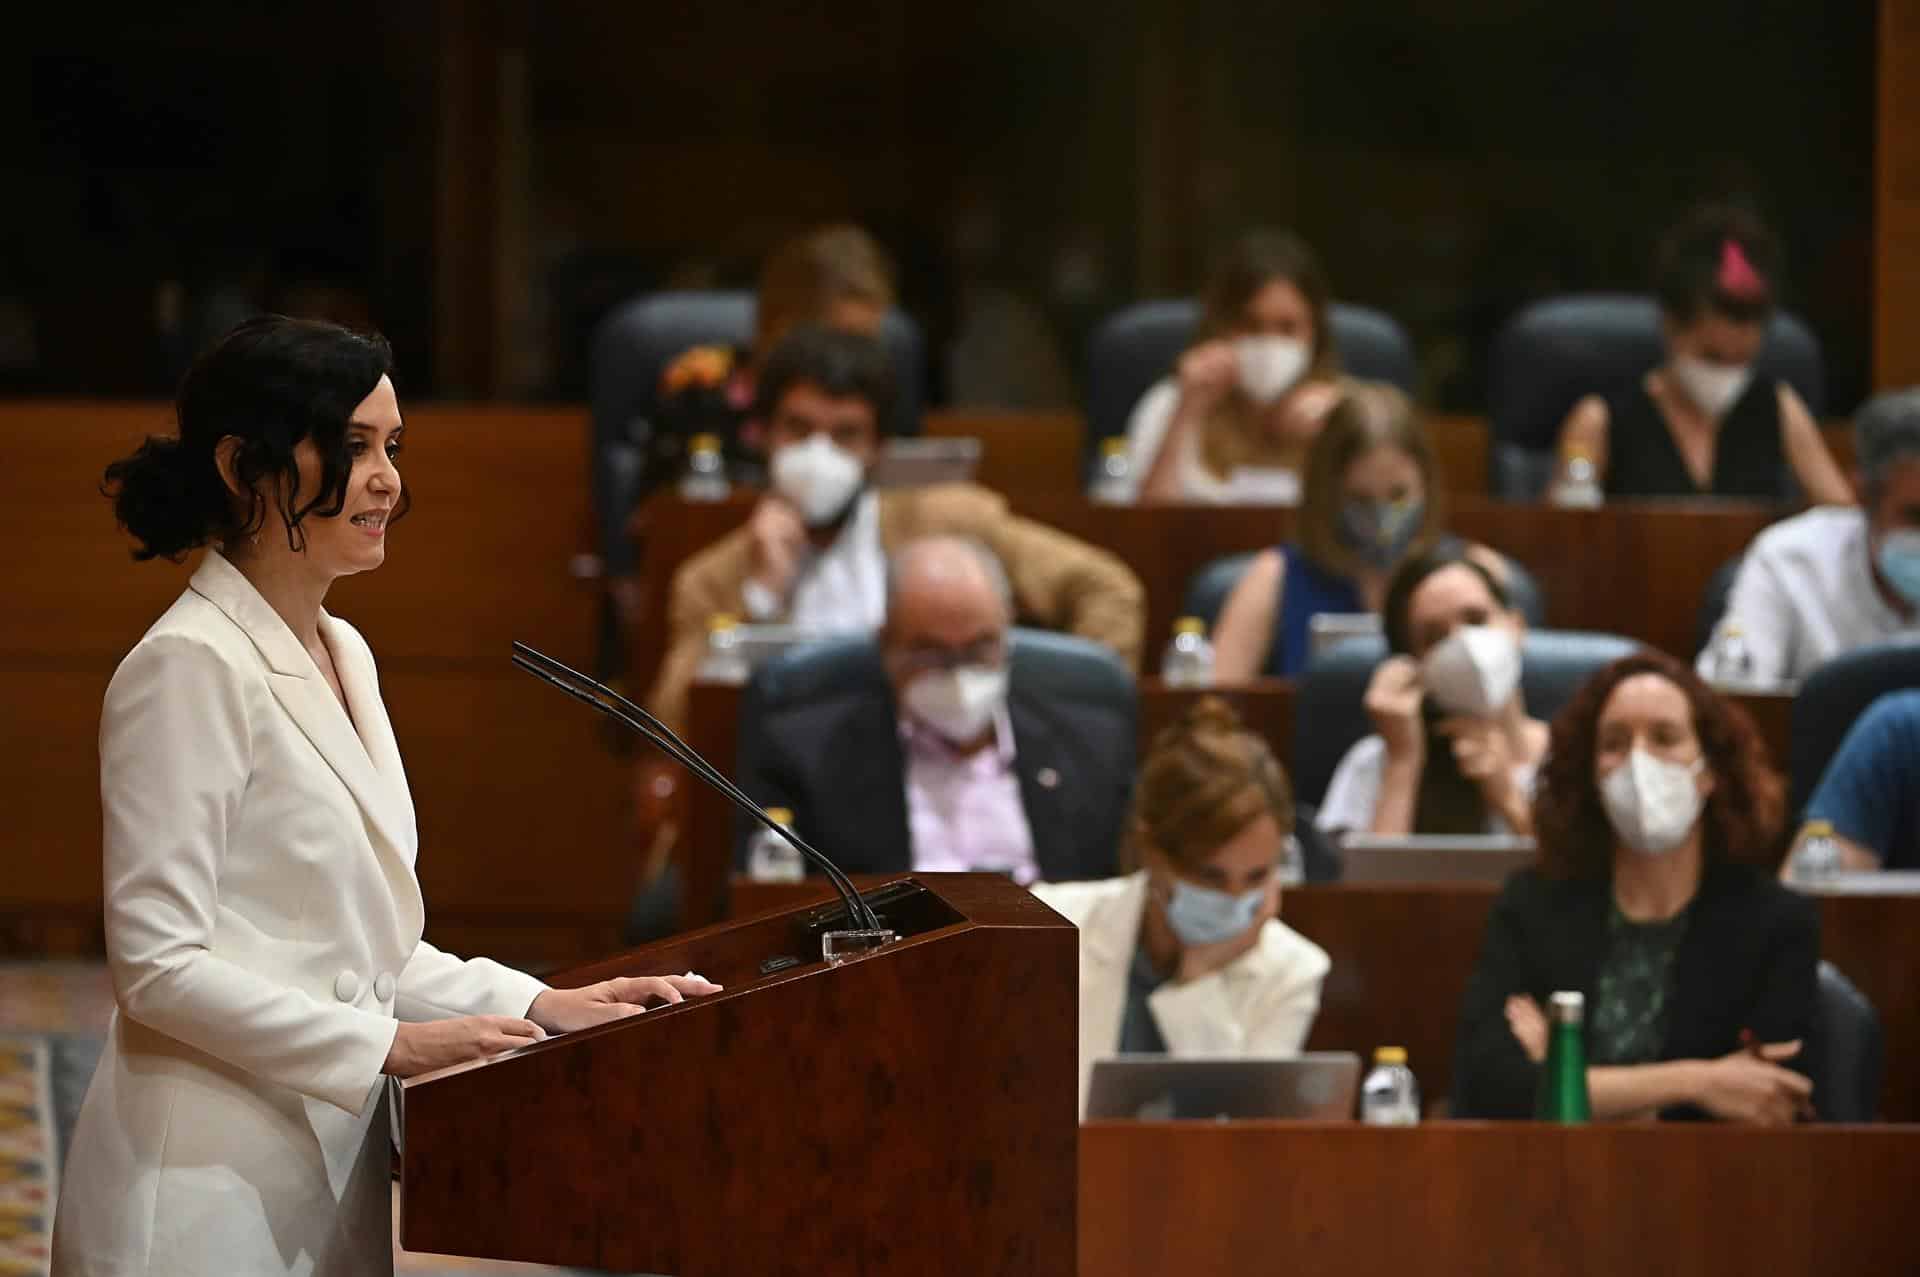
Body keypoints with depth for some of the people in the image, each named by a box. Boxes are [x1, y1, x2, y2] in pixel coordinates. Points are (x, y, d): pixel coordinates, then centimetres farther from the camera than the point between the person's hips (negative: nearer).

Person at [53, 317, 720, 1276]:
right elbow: (159, 965, -18)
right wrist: (392, 1046, -19)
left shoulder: (343, 655, 14)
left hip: (335, 1168, 8)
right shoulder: (192, 667, -13)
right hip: (213, 1189, -8)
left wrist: (542, 1009, 6)